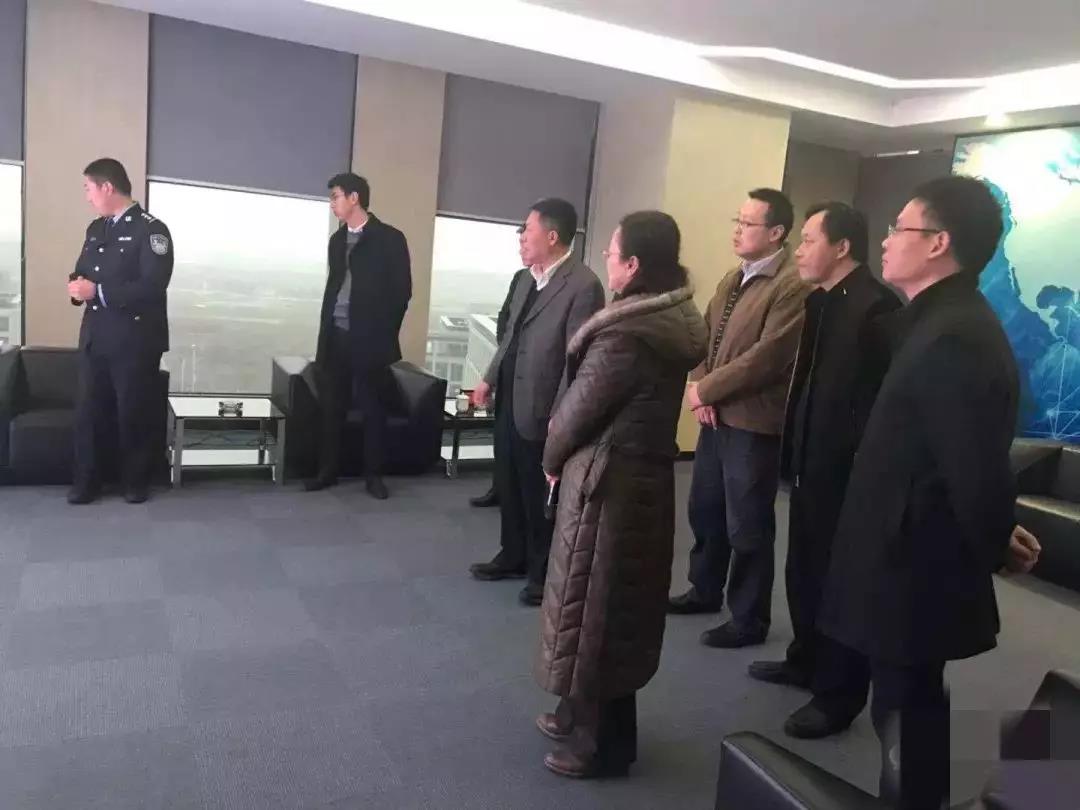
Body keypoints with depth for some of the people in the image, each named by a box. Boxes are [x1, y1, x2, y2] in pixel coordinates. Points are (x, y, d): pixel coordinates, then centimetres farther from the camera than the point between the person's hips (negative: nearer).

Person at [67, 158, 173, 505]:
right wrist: (78, 286, -3)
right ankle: (86, 482, 20)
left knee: (134, 414, 5)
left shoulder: (151, 229, -9)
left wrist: (97, 291, -22)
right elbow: (82, 270, 21)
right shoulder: (96, 229, 15)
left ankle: (136, 482, 20)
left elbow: (152, 286, -20)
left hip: (134, 342, -6)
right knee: (88, 411, 8)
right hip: (94, 337, 6)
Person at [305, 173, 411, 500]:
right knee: (332, 406, 8)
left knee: (373, 408, 2)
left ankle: (373, 474, 13)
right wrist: (325, 332, 11)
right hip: (336, 336, 5)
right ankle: (327, 470, 19)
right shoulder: (338, 239, 15)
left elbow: (402, 290, -5)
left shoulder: (389, 238, -4)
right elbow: (332, 286, 19)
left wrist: (384, 334, -6)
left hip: (369, 339, -5)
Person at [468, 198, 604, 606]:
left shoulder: (583, 285, -17)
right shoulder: (529, 278, 10)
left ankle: (544, 573, 25)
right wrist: (490, 378, 16)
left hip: (541, 409, -8)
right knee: (510, 486, 19)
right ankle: (513, 557, 38)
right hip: (510, 401, 8)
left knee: (540, 495, 7)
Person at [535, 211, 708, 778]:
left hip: (607, 481, -9)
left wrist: (551, 459, 3)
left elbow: (580, 407, -16)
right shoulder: (672, 321, 5)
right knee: (616, 600, 19)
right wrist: (563, 451, 10)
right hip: (645, 472, 9)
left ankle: (603, 742, 22)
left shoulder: (626, 334, -24)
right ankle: (586, 715, 37)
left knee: (594, 601, 6)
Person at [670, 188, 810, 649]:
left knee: (746, 527, 4)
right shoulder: (732, 279, 14)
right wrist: (699, 389, -4)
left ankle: (749, 619, 21)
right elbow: (704, 335, 13)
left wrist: (704, 389, -14)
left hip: (754, 422, -8)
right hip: (716, 416, 8)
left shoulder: (793, 286, -16)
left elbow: (766, 357, -22)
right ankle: (705, 590, 39)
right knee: (704, 510, 19)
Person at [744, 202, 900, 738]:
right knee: (803, 571, 21)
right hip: (812, 463, 9)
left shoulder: (876, 307, -19)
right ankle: (806, 661, 41)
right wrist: (794, 451, 9)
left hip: (846, 471, -8)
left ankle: (838, 697, 24)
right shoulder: (819, 301, 9)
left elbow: (880, 398, -22)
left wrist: (860, 467, -19)